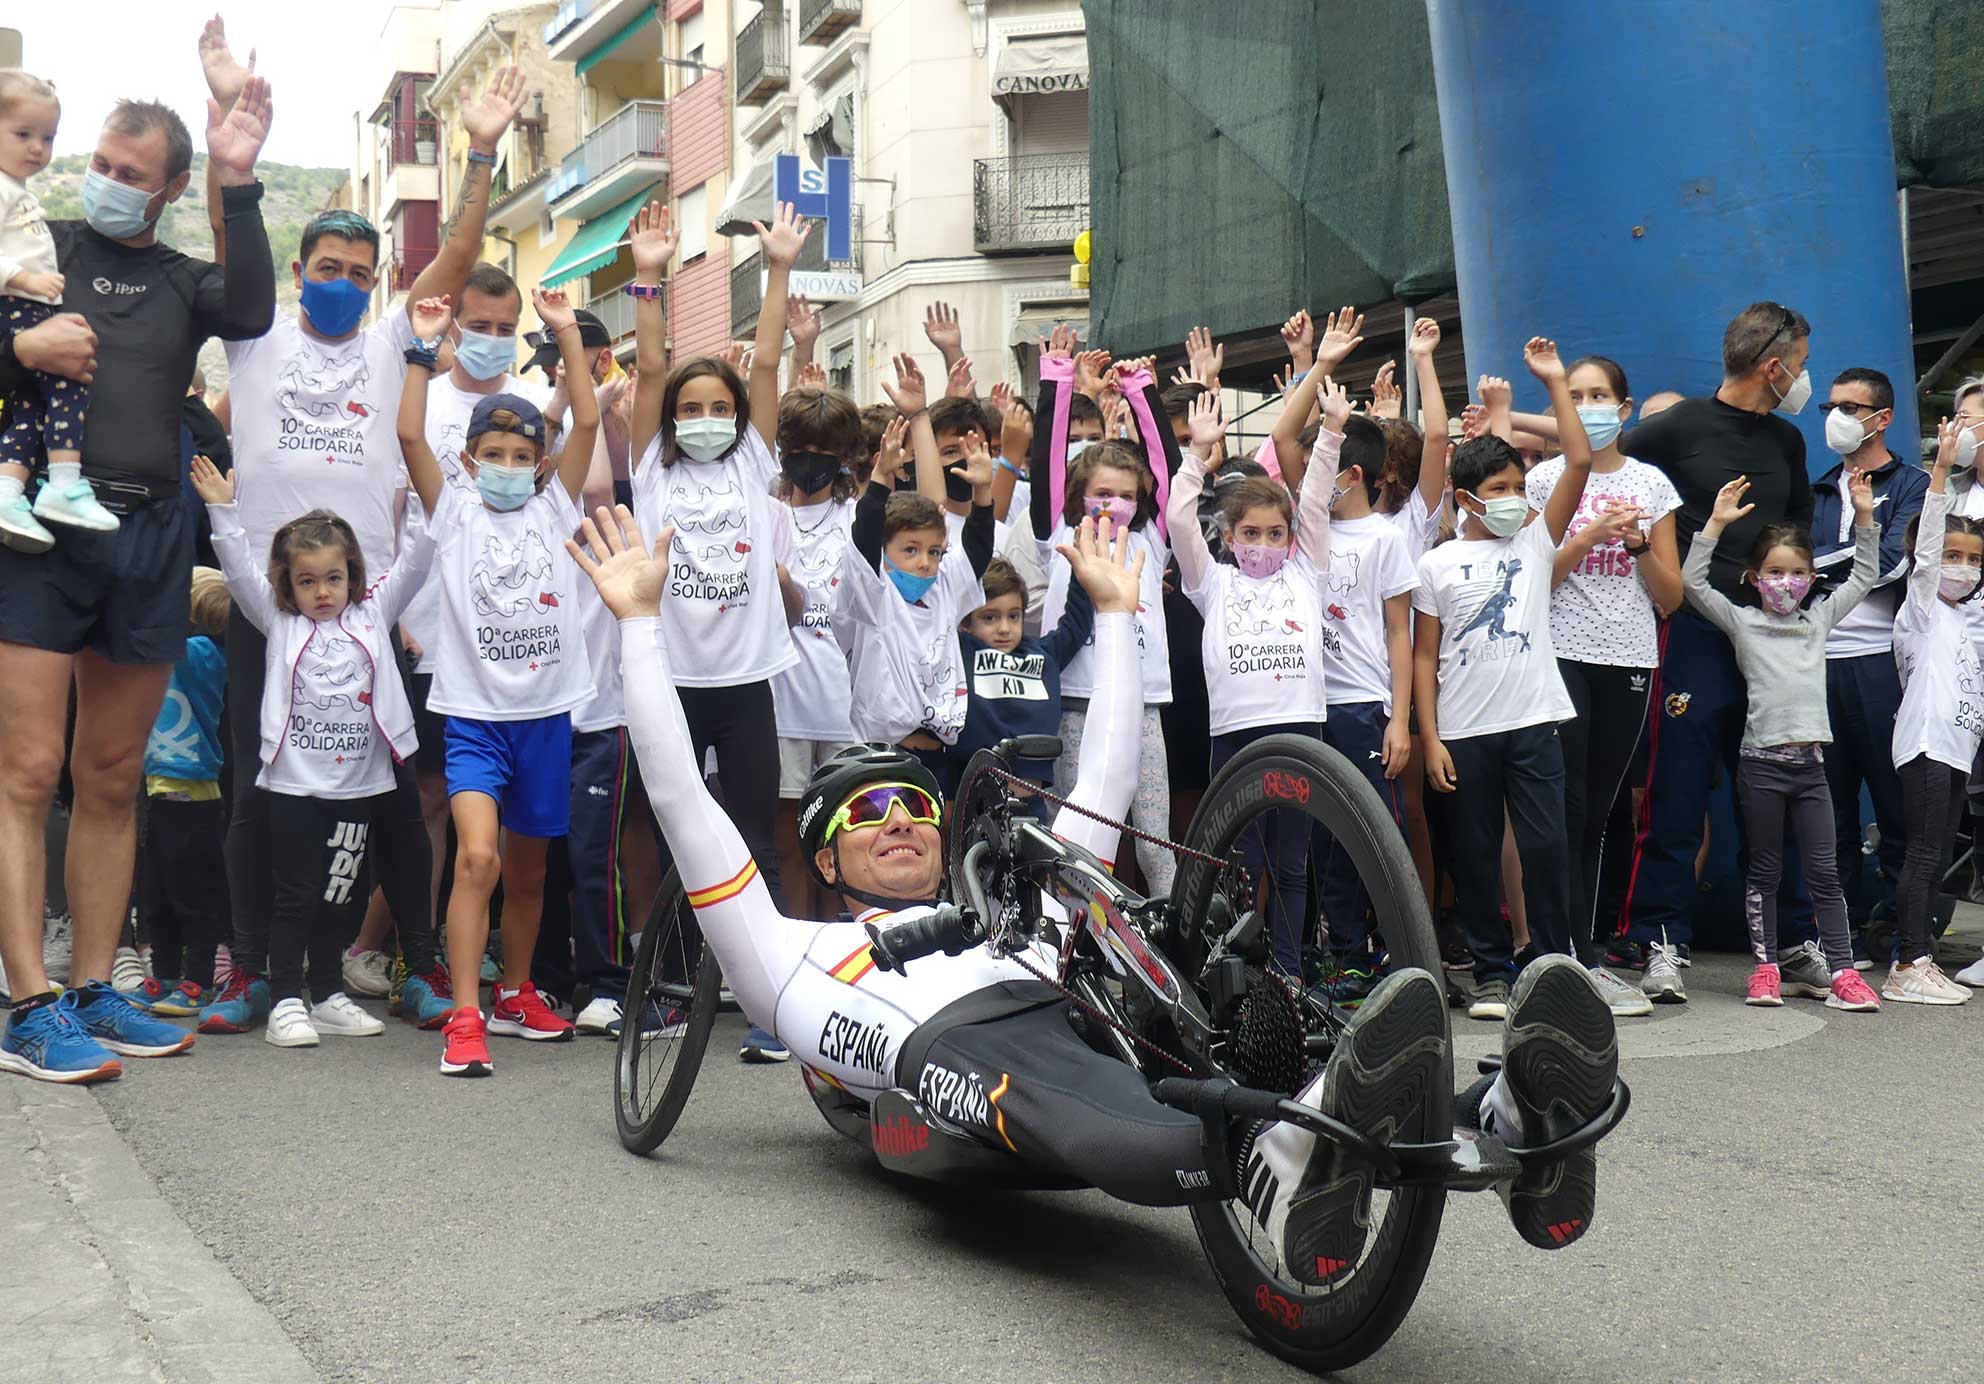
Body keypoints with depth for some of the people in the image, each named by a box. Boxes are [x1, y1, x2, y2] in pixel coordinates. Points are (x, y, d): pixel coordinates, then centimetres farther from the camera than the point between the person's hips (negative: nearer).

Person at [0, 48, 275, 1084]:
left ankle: (92, 990, 15)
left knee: (113, 781, 7)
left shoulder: (184, 281, 16)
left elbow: (251, 316, -6)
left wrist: (238, 186, -12)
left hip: (149, 537, 3)